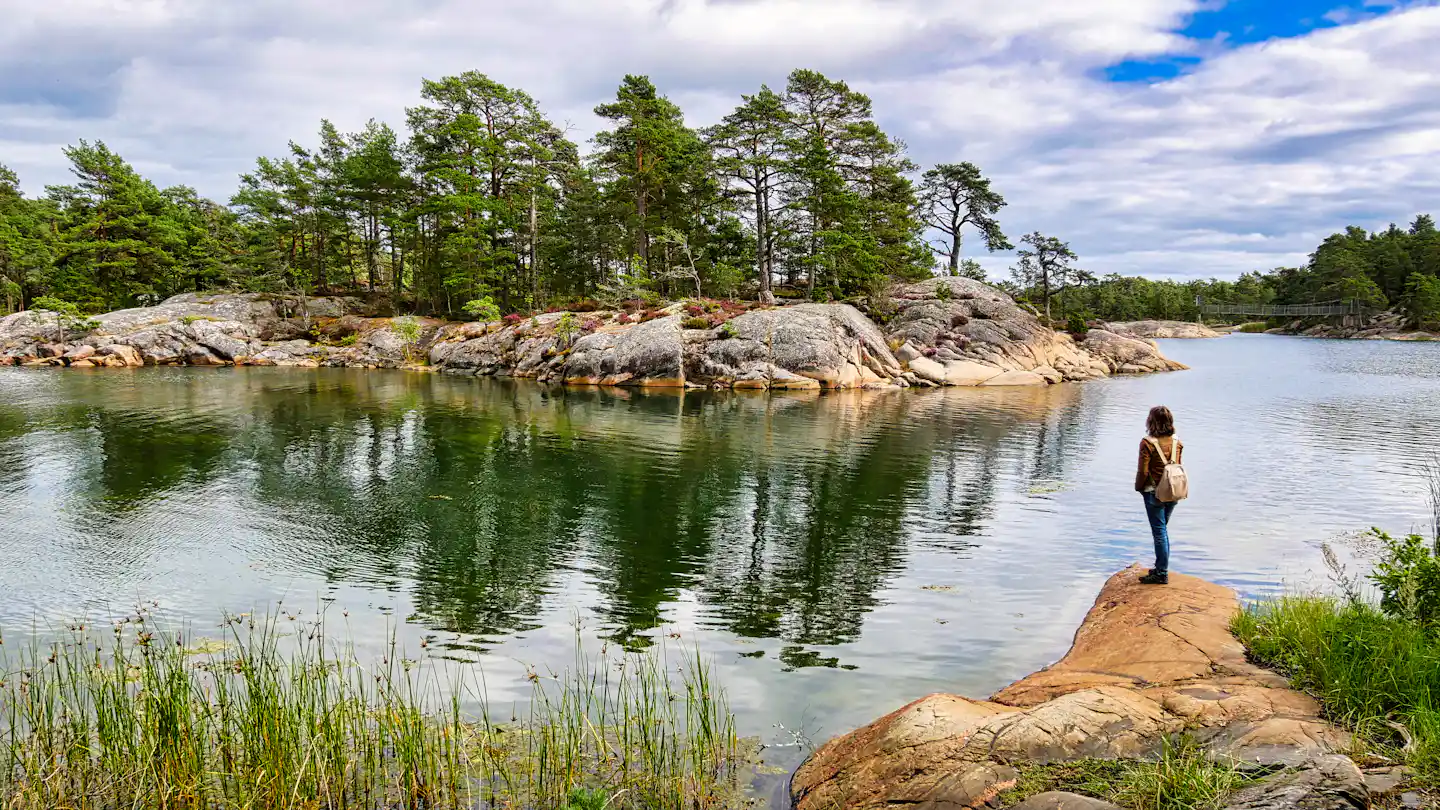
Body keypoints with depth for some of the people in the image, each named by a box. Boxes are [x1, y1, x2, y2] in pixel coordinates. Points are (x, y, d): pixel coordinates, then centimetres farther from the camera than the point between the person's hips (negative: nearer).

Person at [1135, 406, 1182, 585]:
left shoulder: (1148, 443, -17)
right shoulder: (1176, 442, 1)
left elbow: (1143, 471, -15)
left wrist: (1138, 487, 1)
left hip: (1154, 493, -6)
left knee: (1159, 532, 0)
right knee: (1162, 529, 19)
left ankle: (1162, 574, 6)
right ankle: (1161, 567, 27)